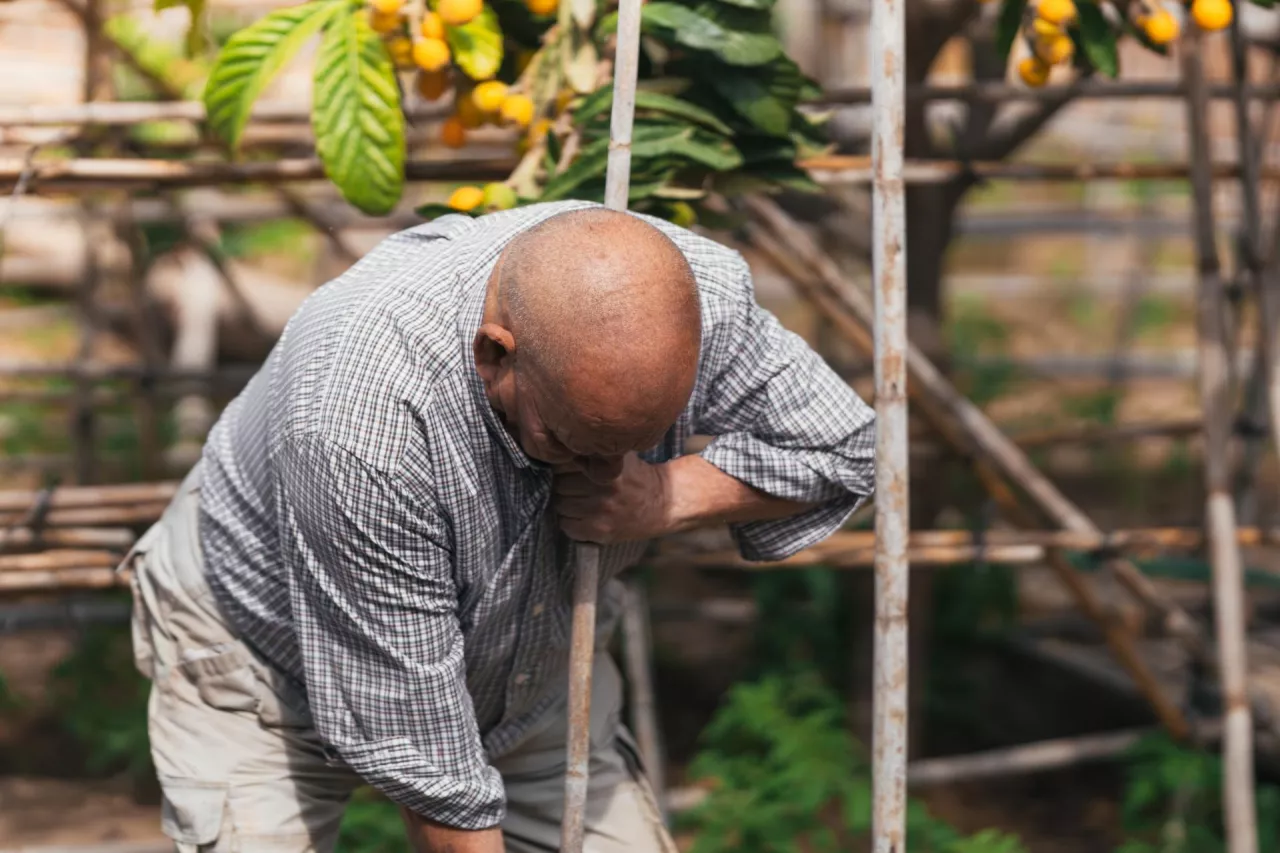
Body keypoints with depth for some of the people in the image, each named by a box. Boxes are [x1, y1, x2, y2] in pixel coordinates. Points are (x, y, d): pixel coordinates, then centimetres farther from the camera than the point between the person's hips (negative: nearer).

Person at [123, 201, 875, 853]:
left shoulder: (693, 294, -27)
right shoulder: (358, 414, -41)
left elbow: (838, 448, -9)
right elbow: (414, 745, -33)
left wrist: (671, 497, -28)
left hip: (522, 670, 5)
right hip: (270, 661, -4)